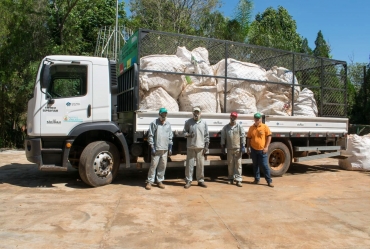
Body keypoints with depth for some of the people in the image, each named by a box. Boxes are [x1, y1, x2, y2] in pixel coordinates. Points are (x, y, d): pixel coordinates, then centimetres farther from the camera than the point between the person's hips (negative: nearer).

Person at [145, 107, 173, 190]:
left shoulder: (168, 124, 12)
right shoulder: (154, 123, -3)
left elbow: (170, 137, 16)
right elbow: (150, 136, -5)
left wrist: (170, 148, 12)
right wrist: (152, 147, -11)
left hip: (165, 149, 5)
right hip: (156, 149, -5)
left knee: (163, 166, 8)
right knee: (153, 165, -5)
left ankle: (159, 181, 20)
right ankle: (150, 181, 5)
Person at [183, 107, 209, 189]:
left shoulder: (203, 122, 7)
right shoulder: (188, 122, 2)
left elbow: (206, 135, 8)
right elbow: (184, 132, 7)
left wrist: (206, 146, 3)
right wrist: (188, 135, -15)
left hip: (200, 147, 1)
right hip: (190, 147, -1)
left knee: (201, 164, 6)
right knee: (189, 164, 2)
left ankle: (200, 180, 19)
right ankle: (188, 181, 11)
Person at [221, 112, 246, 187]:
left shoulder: (239, 127, 2)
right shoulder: (226, 127, 7)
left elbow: (243, 137, -1)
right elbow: (223, 138, 9)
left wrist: (243, 146, -8)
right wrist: (223, 147, 6)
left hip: (238, 148, -2)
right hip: (229, 149, 2)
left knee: (238, 164, -4)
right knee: (230, 164, 9)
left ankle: (238, 180, -2)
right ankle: (231, 178, 21)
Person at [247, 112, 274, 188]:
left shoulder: (265, 127, -2)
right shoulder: (251, 128, 6)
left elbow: (269, 137, -3)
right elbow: (248, 138, 10)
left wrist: (266, 147, -10)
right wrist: (248, 148, 4)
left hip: (262, 150, -3)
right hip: (253, 150, 3)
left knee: (265, 165, -1)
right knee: (255, 165, 12)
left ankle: (269, 181, 6)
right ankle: (256, 179, 24)